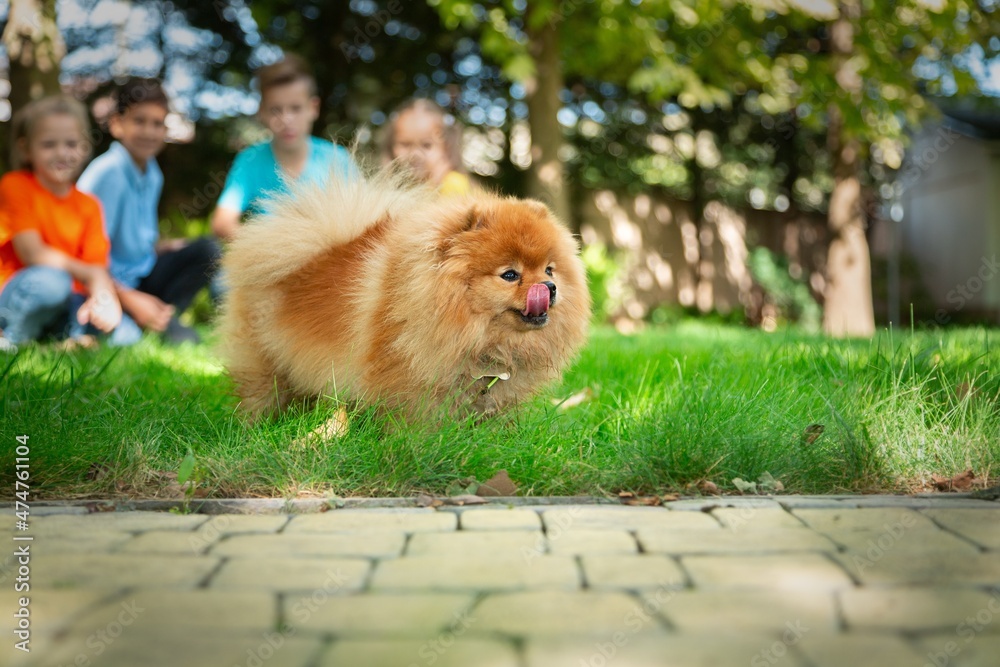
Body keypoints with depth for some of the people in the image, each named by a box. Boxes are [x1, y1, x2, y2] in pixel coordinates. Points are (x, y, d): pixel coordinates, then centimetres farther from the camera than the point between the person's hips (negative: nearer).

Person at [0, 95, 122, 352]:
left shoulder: (88, 205, 5)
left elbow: (98, 266, -6)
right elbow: (32, 253, -18)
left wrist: (103, 295, -30)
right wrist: (88, 273, -28)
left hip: (64, 304, 3)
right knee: (49, 280, -36)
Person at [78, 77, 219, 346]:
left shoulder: (153, 174, 7)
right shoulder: (107, 173, -17)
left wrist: (160, 247, -4)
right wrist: (130, 300, -23)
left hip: (141, 276, 8)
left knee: (207, 249, -6)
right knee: (125, 336, -36)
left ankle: (167, 318, -12)